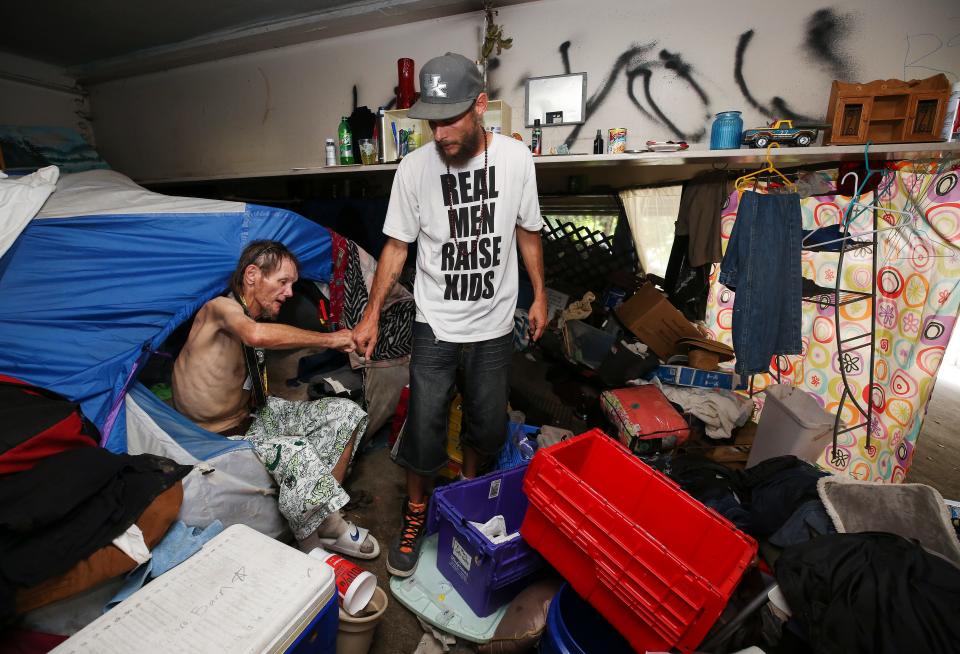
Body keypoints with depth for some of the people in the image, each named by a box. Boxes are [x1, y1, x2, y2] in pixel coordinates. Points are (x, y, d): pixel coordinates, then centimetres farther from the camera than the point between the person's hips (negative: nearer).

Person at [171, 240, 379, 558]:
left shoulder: (257, 316, 7)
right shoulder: (220, 307, -19)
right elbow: (256, 335, -46)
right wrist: (329, 339, -39)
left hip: (254, 415, 9)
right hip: (220, 437, -8)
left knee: (346, 412, -4)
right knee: (299, 454, -35)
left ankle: (330, 522, 0)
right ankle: (312, 551, -11)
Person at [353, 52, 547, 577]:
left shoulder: (516, 158, -7)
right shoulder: (414, 168, -10)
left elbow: (527, 232, 5)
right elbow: (396, 246, -2)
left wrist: (540, 295, 8)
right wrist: (371, 314, -5)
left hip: (495, 325, 2)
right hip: (436, 326, -1)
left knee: (488, 424, 14)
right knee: (424, 426, 2)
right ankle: (415, 513, 30)